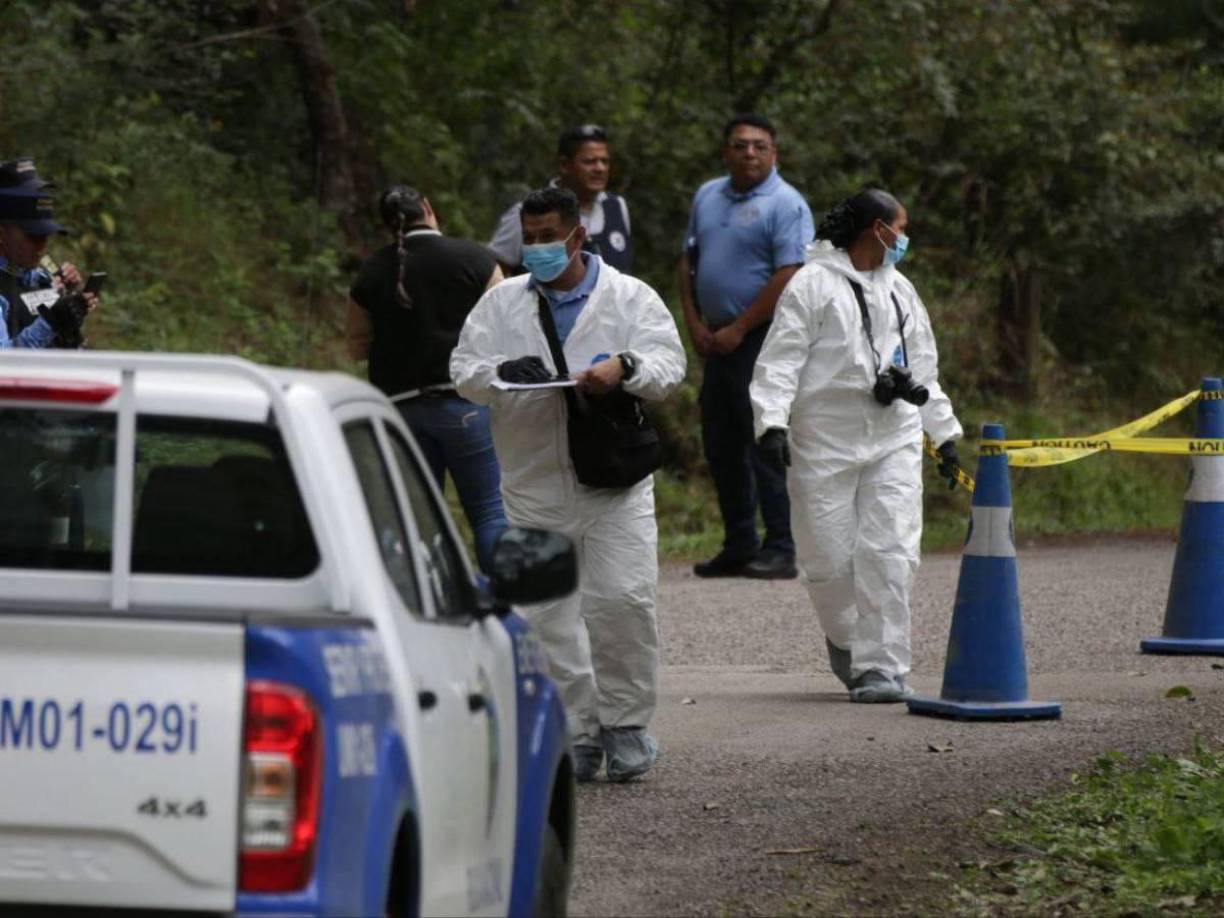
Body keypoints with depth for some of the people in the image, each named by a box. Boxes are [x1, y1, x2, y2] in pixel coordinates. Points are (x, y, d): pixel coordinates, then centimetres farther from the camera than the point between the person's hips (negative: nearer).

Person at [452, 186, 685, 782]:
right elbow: (463, 369, 7)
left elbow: (669, 364, -1)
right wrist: (500, 373, -16)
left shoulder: (630, 298, 6)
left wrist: (625, 368, -22)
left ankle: (625, 722, 2)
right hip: (534, 485, 2)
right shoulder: (500, 304, 13)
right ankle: (577, 730, 10)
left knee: (622, 599, -12)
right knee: (548, 615, 2)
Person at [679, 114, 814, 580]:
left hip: (762, 338, -8)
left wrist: (737, 330, -15)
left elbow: (789, 277, -16)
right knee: (721, 446, 10)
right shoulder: (707, 197, 14)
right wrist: (694, 323, 5)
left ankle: (780, 550, -8)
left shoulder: (785, 205, -9)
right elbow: (689, 261, 19)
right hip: (717, 342, 8)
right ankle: (738, 546, 18)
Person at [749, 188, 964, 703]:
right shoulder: (813, 284, -2)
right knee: (829, 557, -2)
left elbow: (922, 367, 27)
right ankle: (846, 639, 26)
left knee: (889, 553, -8)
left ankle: (881, 666, -7)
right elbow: (780, 359, -7)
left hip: (894, 439, 4)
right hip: (825, 441, -4)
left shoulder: (899, 290, 19)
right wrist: (772, 422, -19)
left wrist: (945, 433, 26)